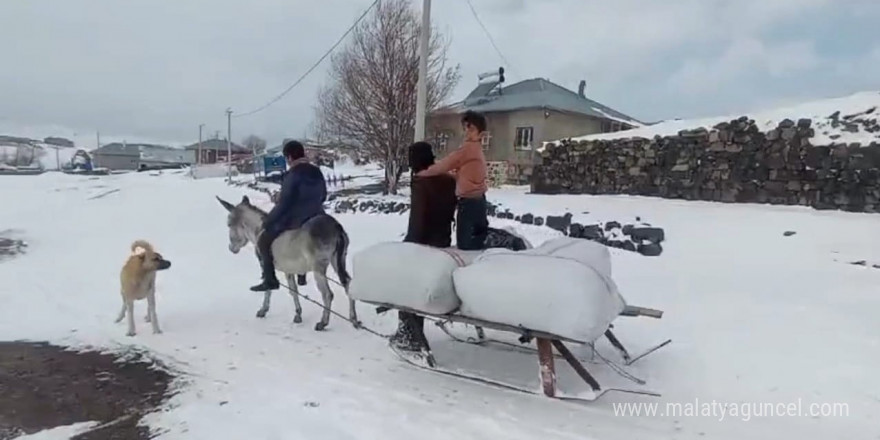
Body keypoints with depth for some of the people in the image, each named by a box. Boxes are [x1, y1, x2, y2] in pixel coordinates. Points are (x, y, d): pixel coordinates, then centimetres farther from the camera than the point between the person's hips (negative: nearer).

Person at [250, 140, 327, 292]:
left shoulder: (292, 175, -19)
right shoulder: (317, 172, 4)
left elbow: (283, 204, -19)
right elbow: (323, 196, 14)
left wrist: (266, 221, -9)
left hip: (295, 221, -8)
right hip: (316, 220, 8)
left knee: (263, 241, 8)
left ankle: (270, 280, 5)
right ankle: (302, 275, 41)